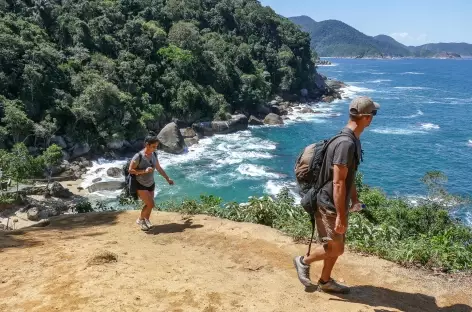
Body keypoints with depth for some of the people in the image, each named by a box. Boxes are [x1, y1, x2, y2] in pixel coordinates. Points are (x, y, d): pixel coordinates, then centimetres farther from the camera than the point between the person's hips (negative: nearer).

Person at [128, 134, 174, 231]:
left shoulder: (154, 155, -4)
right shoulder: (139, 156, -22)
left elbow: (159, 168, 9)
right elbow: (130, 170, -17)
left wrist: (168, 179, 11)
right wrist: (144, 171, -27)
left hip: (150, 184, 6)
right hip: (140, 185, -6)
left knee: (148, 205, 9)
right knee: (151, 204, -10)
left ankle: (146, 221, 30)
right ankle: (140, 219, 14)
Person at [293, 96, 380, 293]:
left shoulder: (352, 139, 6)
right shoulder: (346, 144, -26)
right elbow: (338, 183, -27)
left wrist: (355, 199, 24)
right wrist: (341, 215, -25)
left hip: (337, 204, 10)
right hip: (329, 205, -10)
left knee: (337, 247, 18)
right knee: (334, 249, 1)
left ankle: (325, 282, 32)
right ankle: (303, 261, 23)